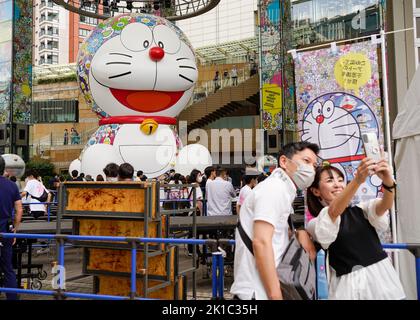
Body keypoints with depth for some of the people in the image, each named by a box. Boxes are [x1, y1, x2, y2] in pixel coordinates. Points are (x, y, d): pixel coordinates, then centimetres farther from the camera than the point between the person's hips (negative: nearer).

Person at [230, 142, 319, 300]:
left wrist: (302, 232, 3)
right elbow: (261, 242, -22)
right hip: (258, 291, -9)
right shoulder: (275, 187, -14)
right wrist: (276, 296, -23)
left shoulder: (284, 192, 15)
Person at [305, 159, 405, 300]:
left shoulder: (361, 210, 10)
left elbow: (385, 206, -9)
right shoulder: (316, 224, -1)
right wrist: (357, 180, -35)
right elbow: (333, 212, -22)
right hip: (350, 286, -3)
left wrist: (388, 182, -31)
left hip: (382, 278, 3)